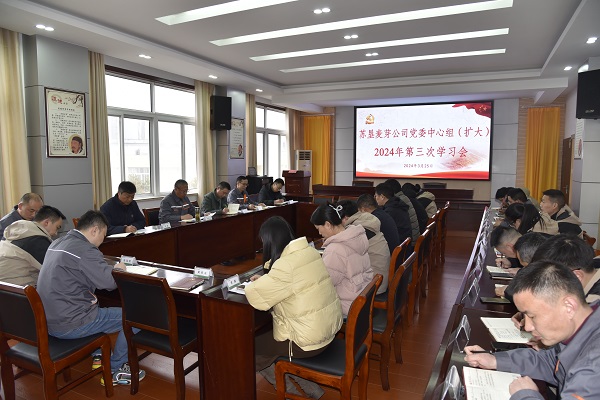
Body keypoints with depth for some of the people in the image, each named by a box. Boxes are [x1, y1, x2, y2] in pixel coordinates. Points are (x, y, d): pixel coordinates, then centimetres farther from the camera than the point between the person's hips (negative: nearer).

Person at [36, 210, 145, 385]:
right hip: (69, 326, -10)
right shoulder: (85, 250, -20)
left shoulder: (57, 243, 9)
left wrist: (110, 268, 6)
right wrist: (118, 269, -1)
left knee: (99, 309, 34)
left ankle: (98, 356, 34)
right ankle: (115, 371, 12)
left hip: (47, 321, 10)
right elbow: (109, 282, -22)